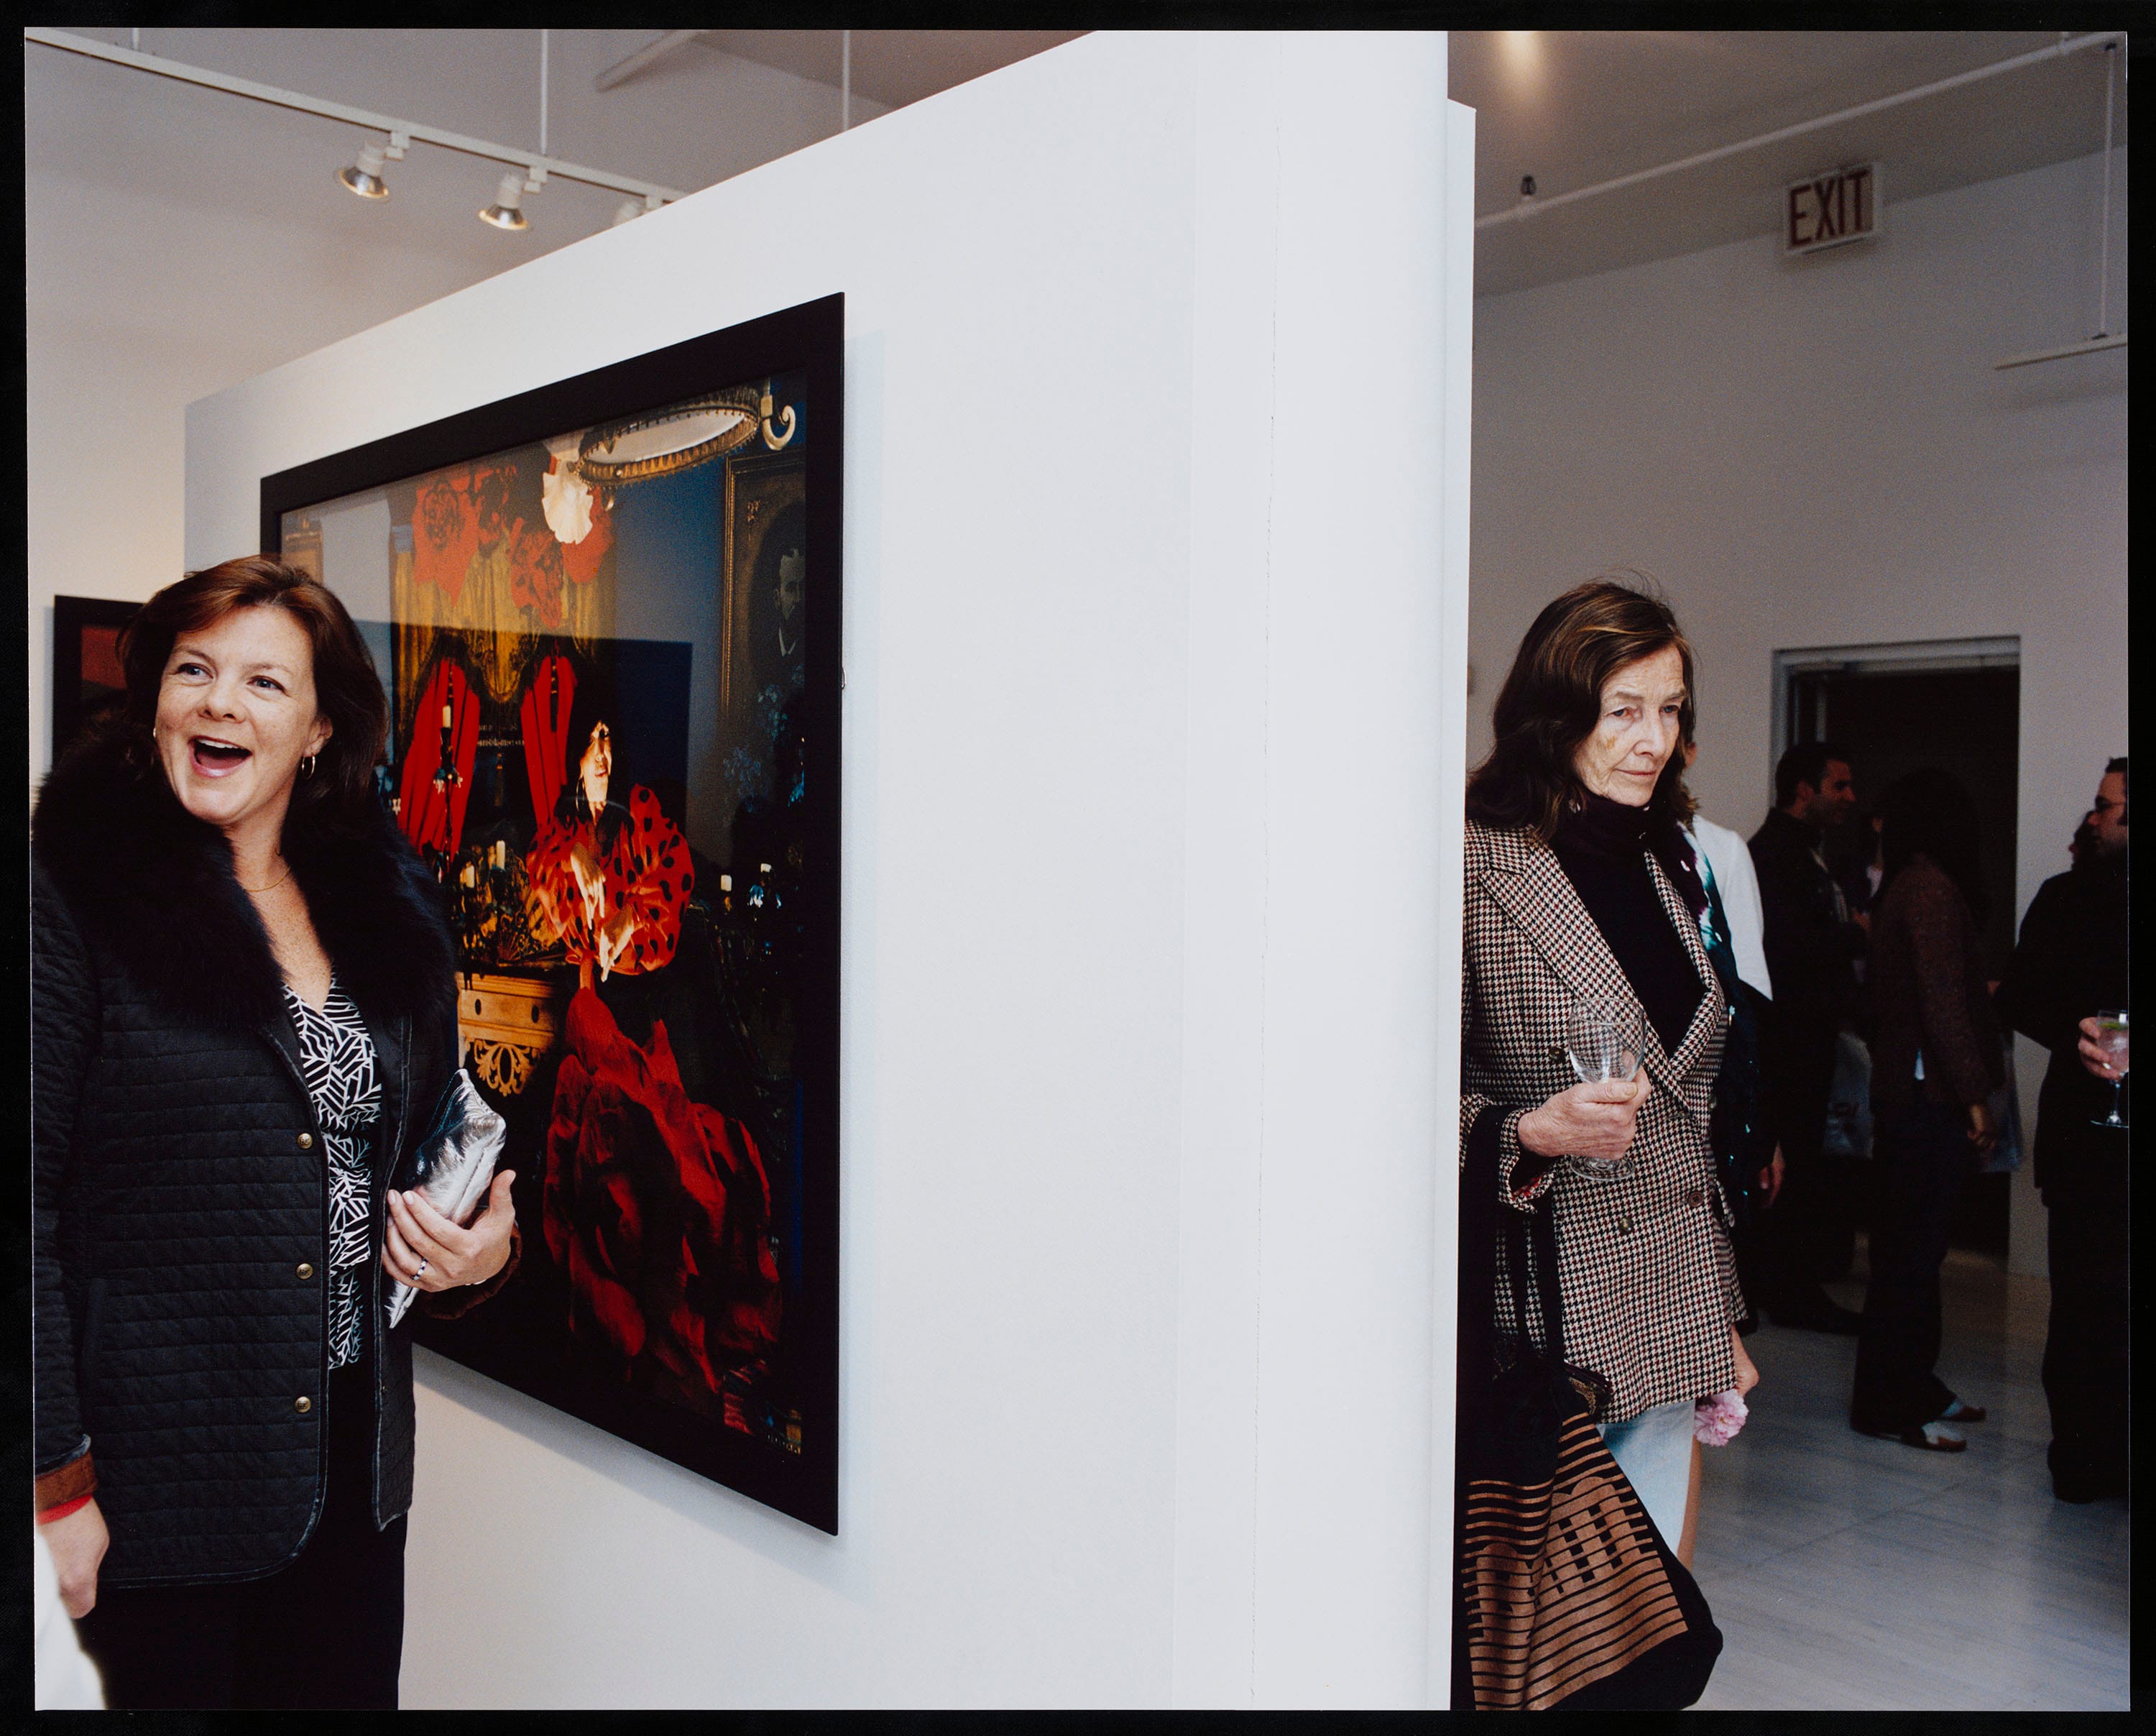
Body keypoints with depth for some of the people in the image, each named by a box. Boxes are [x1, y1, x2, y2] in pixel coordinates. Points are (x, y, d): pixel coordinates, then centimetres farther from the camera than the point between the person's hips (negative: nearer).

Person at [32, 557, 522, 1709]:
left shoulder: (385, 904, 6)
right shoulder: (74, 893, -10)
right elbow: (29, 1200, -13)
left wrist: (479, 1248, -1)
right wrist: (56, 1482, -13)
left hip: (355, 1455, 5)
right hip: (159, 1473, -5)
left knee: (348, 1686, 15)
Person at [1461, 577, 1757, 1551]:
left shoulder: (1669, 867, 13)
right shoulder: (1476, 866, -10)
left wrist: (1721, 1317, 20)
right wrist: (1533, 1133, -28)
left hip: (1669, 1317, 7)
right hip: (1548, 1306, -7)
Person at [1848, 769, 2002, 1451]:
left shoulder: (1902, 887, 13)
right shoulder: (1931, 890, -15)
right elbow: (1942, 1005, -19)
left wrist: (1986, 990, 28)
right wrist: (1976, 1095, -17)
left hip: (1902, 1083, 10)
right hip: (1928, 1093, -10)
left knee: (1911, 1246, 16)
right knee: (1912, 1249, -3)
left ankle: (1913, 1386, 27)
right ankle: (1887, 1404, 5)